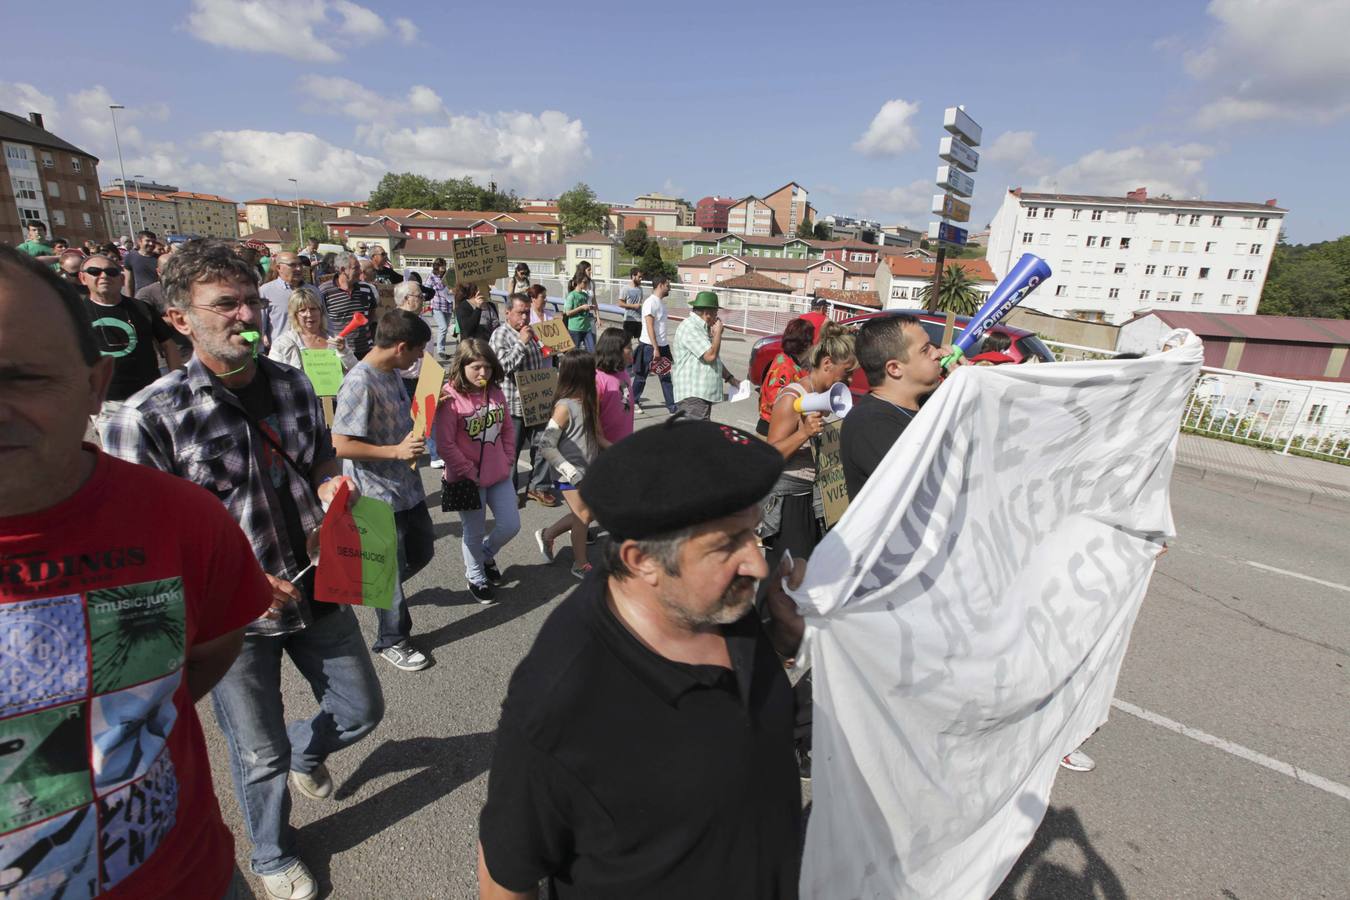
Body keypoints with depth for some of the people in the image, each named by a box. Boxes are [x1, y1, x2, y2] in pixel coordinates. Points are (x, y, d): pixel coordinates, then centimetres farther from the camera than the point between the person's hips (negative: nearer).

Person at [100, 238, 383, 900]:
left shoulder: (293, 384, -3)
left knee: (362, 709, 19)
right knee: (261, 754, 17)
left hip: (315, 587, 4)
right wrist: (239, 583, -25)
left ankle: (306, 750, 55)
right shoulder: (148, 417, -18)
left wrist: (330, 486, -10)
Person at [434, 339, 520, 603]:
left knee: (511, 525, 9)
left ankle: (486, 555, 41)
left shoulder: (496, 392, 1)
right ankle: (476, 577, 38)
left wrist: (507, 460, 4)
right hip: (468, 479, -5)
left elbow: (508, 428, 12)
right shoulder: (451, 398, -17)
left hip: (500, 474, 5)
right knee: (474, 532, 12)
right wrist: (469, 472, -14)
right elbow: (445, 444, -18)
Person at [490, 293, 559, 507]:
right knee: (510, 450, 4)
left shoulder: (531, 333, 13)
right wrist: (521, 342, -23)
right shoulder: (500, 335, -9)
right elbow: (503, 365, -21)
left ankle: (539, 486, 24)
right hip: (513, 404, -7)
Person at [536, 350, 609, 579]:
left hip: (588, 470, 8)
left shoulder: (589, 401, 4)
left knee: (588, 513, 16)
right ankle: (580, 564, 23)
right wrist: (570, 471, -23)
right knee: (583, 516, 3)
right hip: (570, 474, -8)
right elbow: (546, 445, -21)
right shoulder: (565, 406, -20)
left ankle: (547, 535, 35)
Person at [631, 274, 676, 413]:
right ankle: (633, 401, 23)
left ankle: (672, 406, 9)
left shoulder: (661, 301, 12)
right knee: (641, 376, 7)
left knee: (667, 376, 6)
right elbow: (649, 327, -20)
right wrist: (655, 348, -24)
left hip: (663, 345, 8)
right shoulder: (650, 302, -15)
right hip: (649, 346, -8)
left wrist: (661, 347, 18)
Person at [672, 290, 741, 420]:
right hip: (691, 396, -11)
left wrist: (731, 379, 20)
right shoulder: (690, 328, -14)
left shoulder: (703, 328, 20)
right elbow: (710, 355, -21)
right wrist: (718, 332, -7)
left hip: (704, 395, 11)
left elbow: (715, 361, 28)